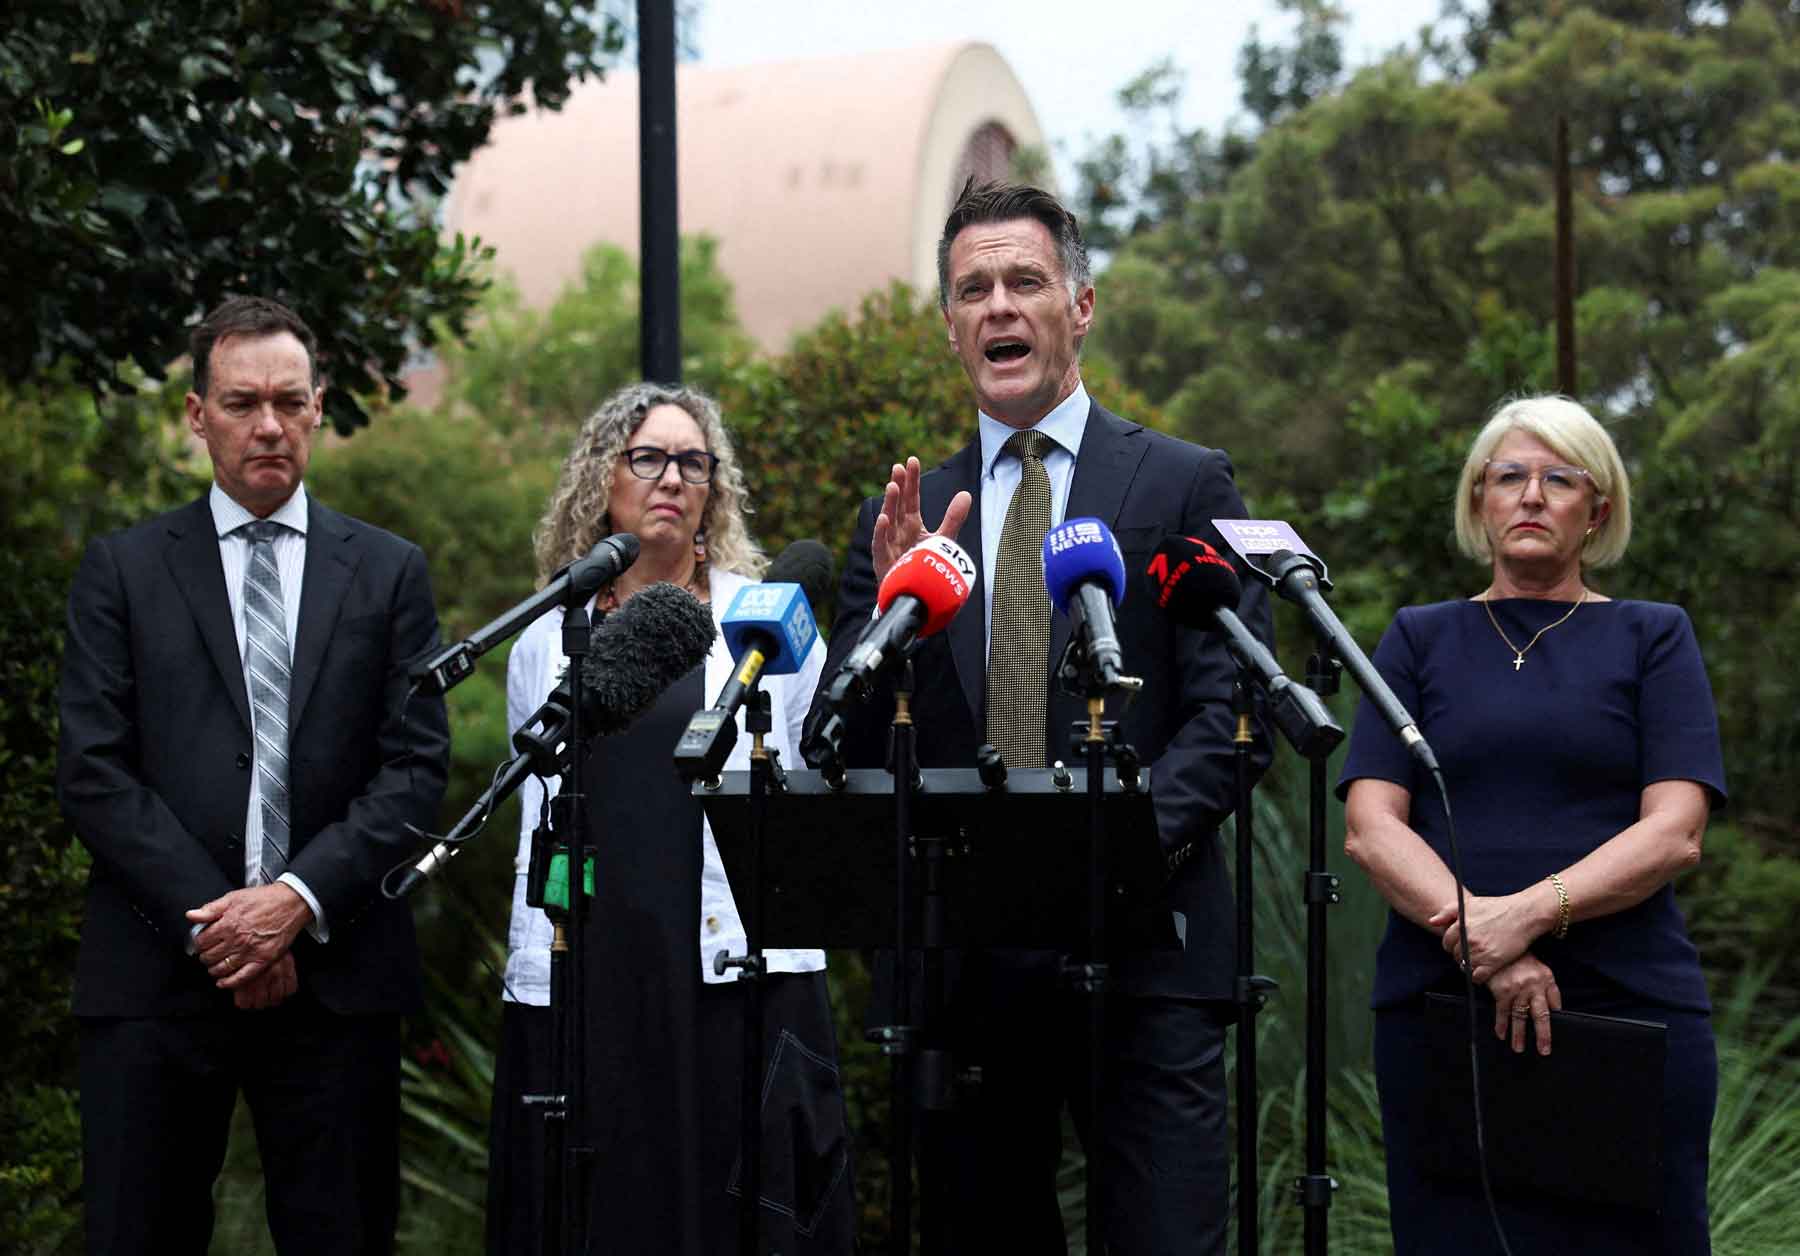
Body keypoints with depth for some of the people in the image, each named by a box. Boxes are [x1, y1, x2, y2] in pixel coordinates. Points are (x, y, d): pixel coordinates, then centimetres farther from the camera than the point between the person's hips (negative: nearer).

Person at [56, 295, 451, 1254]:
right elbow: (92, 772, -1)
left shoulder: (389, 572, 10)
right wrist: (210, 922, -10)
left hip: (335, 968, 1)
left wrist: (299, 900, -10)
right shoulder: (122, 570, 7)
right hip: (157, 970, -1)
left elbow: (417, 766, 2)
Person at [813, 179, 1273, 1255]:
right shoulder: (906, 516, 14)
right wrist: (891, 602, -9)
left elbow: (1231, 712, -3)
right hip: (959, 957, 3)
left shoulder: (1186, 486, 5)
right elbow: (847, 751, 8)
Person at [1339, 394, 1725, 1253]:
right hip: (1438, 1004, 1)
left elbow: (1675, 833, -3)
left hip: (1629, 1003, -1)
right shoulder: (1420, 639, 13)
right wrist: (1478, 935, -16)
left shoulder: (1652, 637, 10)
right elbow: (1369, 827, 1)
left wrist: (1533, 911, -18)